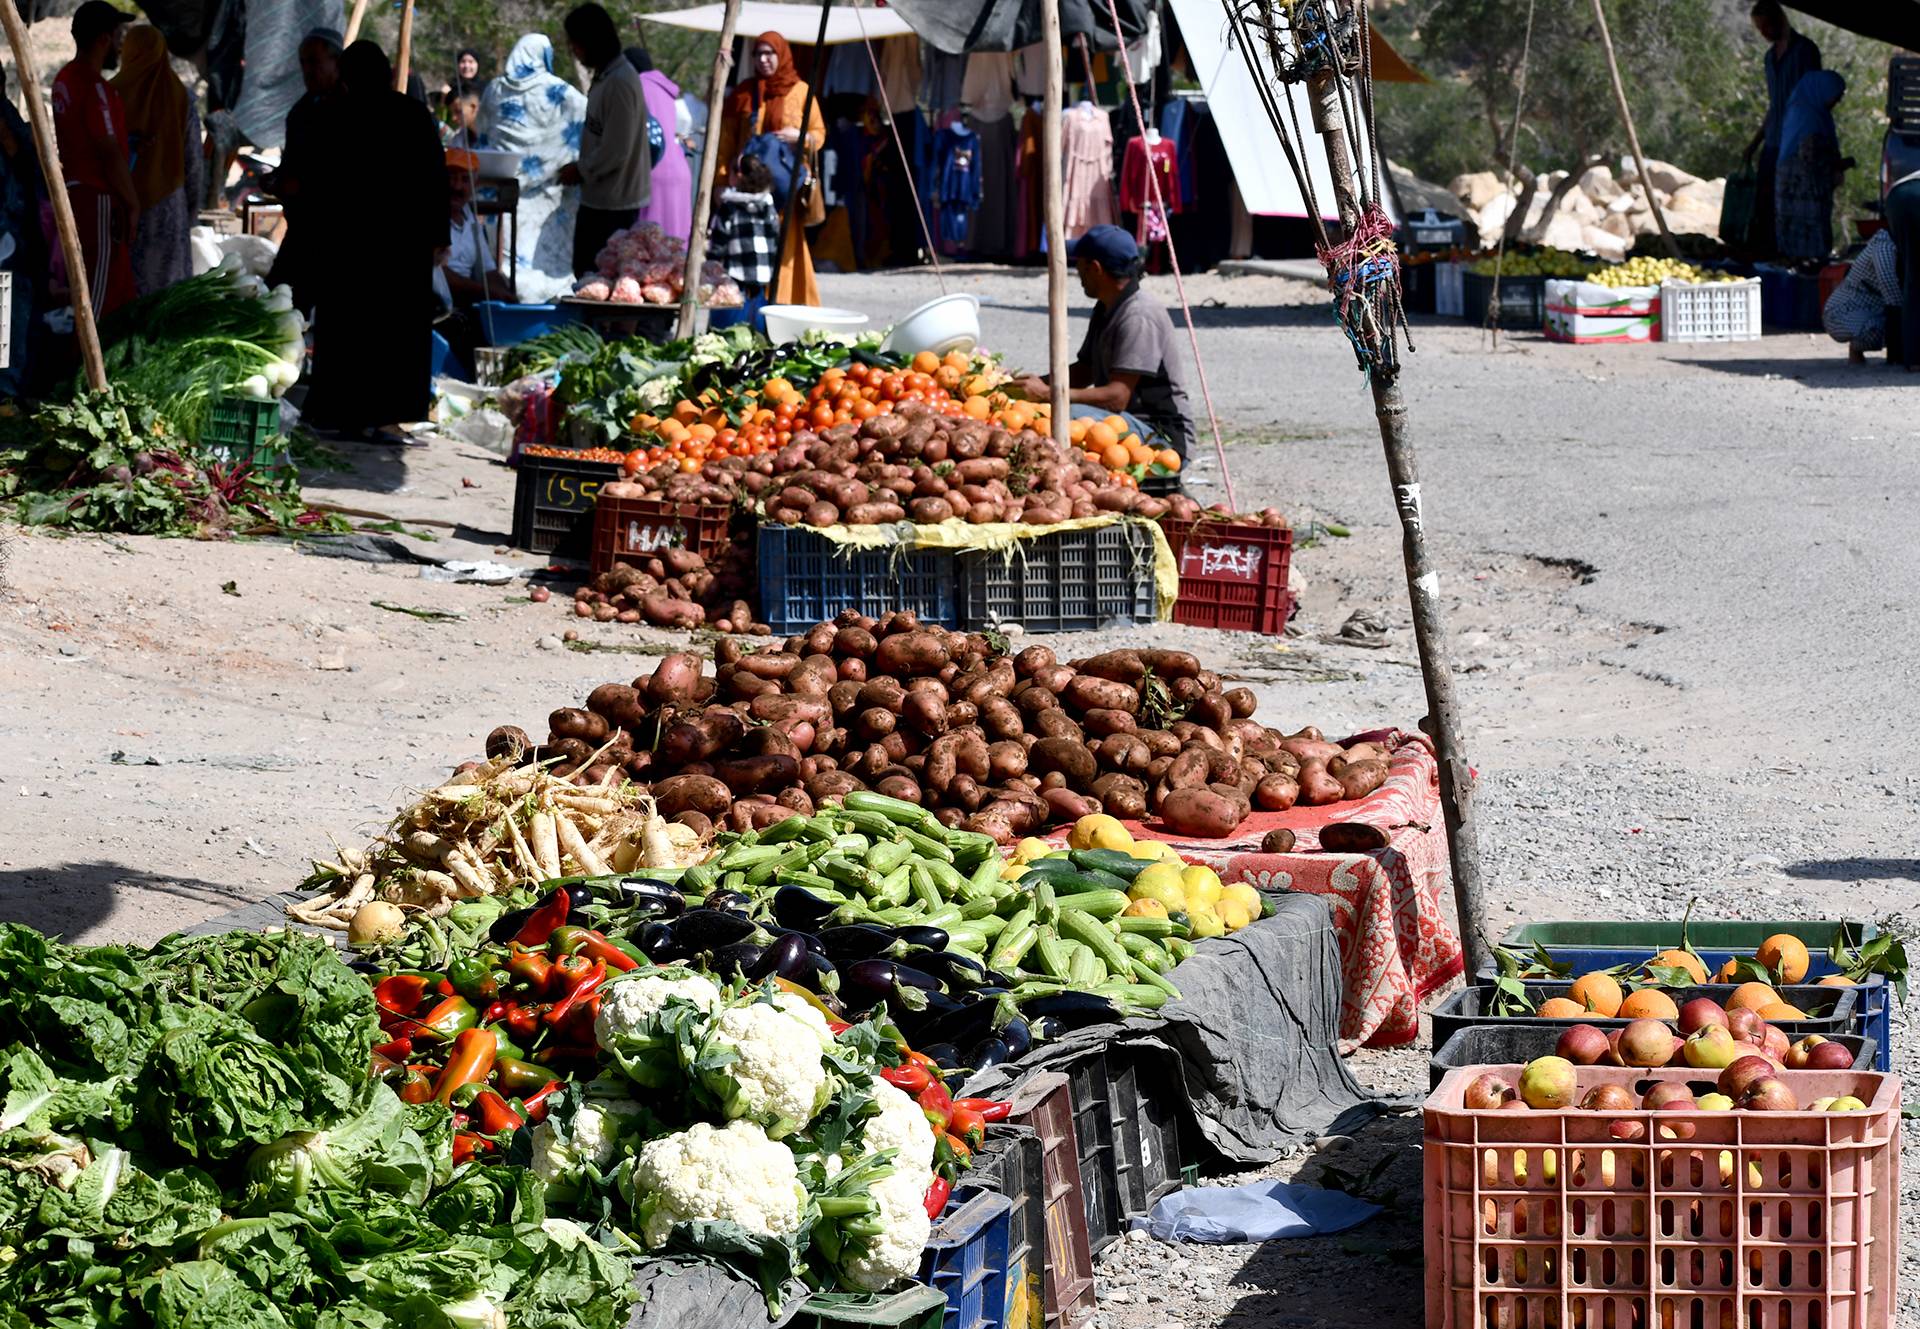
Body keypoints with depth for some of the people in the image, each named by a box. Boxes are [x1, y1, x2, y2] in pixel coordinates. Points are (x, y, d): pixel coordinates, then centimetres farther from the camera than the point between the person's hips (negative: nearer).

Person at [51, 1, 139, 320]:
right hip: (100, 198, -10)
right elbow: (111, 154, -19)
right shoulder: (95, 88, -19)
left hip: (75, 190, 10)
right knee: (100, 294, -5)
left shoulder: (65, 79, 11)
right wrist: (133, 203, -10)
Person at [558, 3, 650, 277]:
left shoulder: (620, 82, -20)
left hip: (614, 201, -10)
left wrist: (580, 171, -10)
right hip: (599, 196, 10)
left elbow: (616, 150, -22)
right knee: (586, 271, 16)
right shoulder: (605, 76, 10)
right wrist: (581, 168, 7)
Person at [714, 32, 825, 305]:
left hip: (785, 182, -2)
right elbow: (727, 139, 10)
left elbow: (819, 133, 8)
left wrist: (799, 136, -13)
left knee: (784, 244, -6)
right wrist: (724, 176, -1)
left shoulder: (800, 91, 6)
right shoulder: (743, 92, 11)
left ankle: (783, 305, -5)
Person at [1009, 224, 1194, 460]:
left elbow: (1117, 397, -25)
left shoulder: (1138, 317, -19)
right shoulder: (1106, 309, 14)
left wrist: (1048, 394, -24)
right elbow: (1084, 371, 22)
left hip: (1162, 435, -10)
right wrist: (1034, 383, 6)